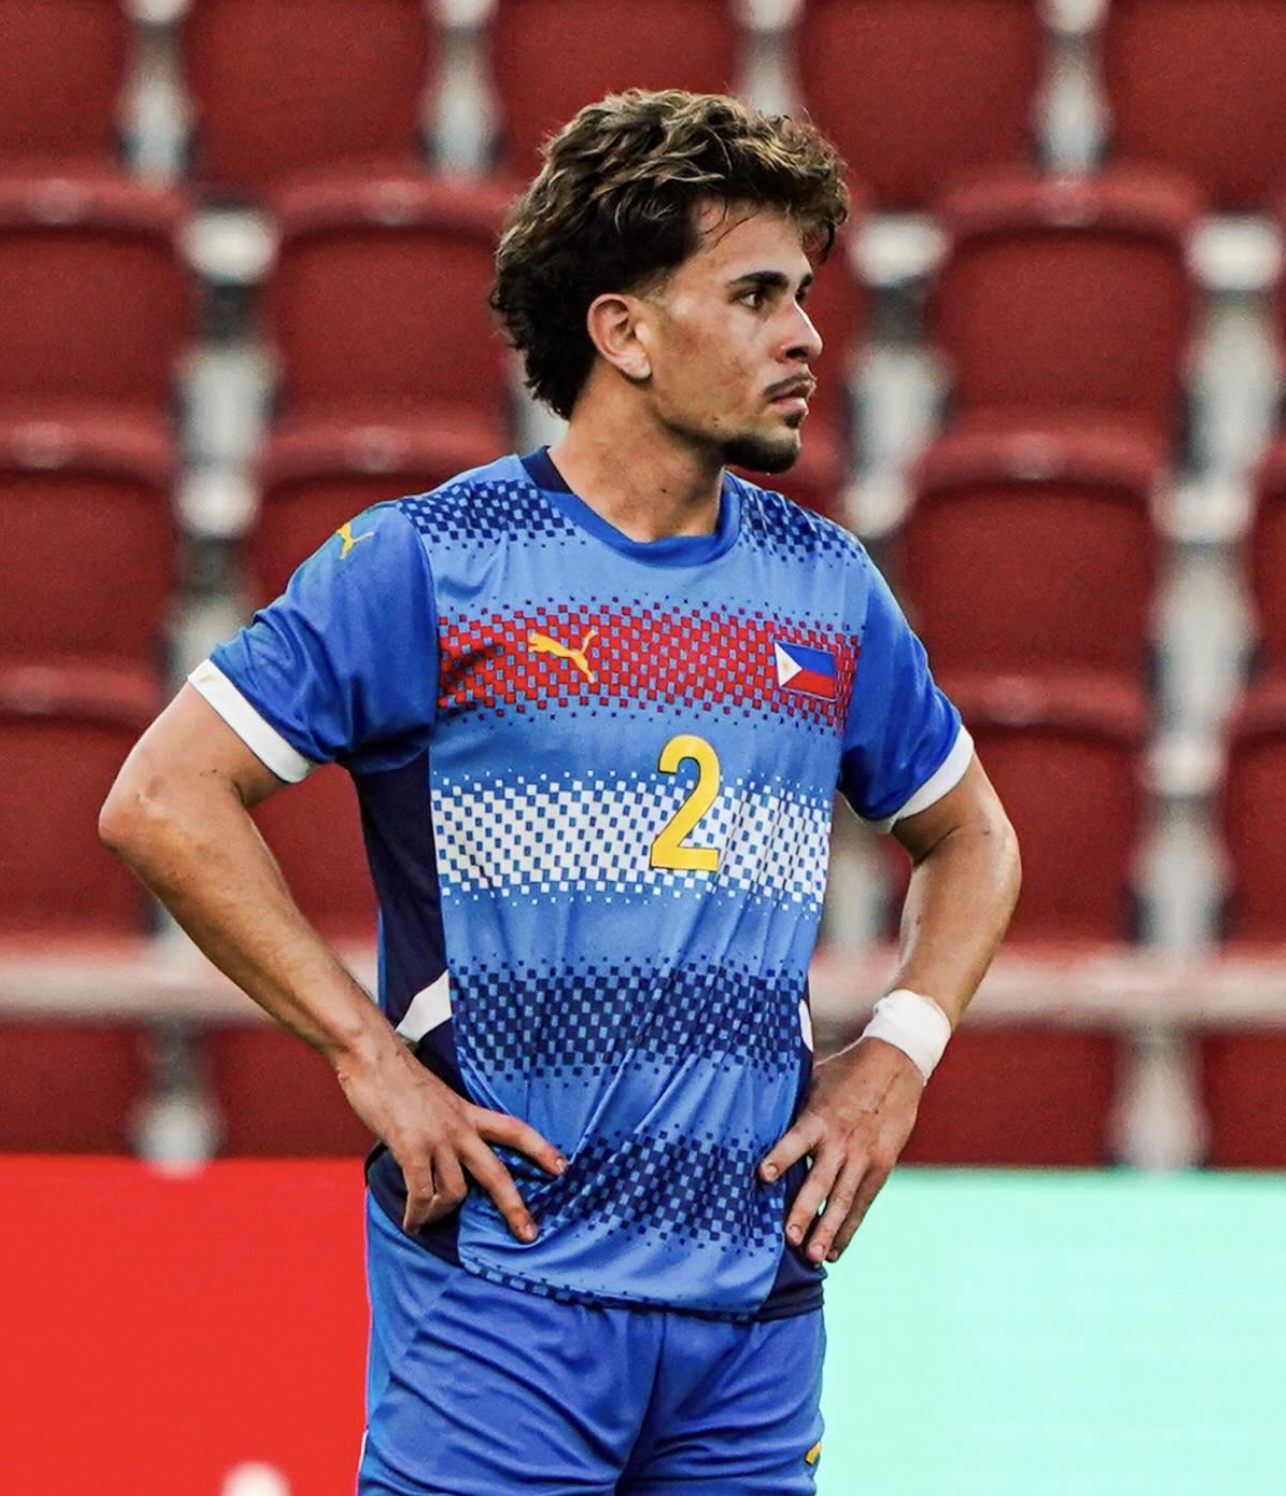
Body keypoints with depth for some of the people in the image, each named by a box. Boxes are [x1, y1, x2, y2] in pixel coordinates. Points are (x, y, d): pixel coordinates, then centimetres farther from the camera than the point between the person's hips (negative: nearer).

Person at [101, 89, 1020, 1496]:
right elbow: (162, 798, -6)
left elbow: (969, 836, 26)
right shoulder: (426, 563, -3)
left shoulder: (827, 587, 12)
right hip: (502, 1276, -5)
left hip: (755, 1292, 5)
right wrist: (369, 1055, -10)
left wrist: (897, 1052, 8)